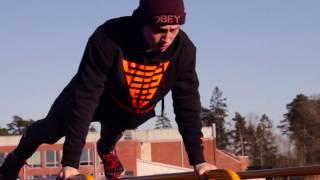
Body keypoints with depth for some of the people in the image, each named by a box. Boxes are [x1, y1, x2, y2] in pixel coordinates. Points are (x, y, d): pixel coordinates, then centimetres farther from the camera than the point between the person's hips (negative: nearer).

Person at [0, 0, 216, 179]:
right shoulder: (107, 40, -41)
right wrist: (70, 161, -43)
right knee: (51, 130, 8)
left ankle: (107, 150, 61)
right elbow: (85, 98, -41)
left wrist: (199, 160, -26)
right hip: (98, 97, -2)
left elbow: (188, 104, -24)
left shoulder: (183, 49, -32)